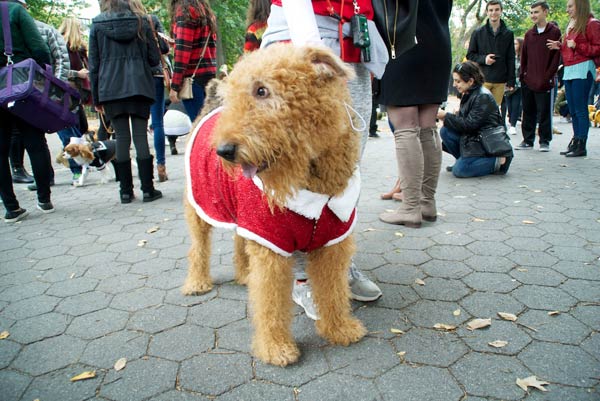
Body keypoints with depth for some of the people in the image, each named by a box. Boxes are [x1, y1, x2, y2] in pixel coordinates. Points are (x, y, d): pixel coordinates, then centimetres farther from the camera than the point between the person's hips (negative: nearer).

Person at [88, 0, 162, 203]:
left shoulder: (97, 25, 6)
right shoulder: (141, 22, 7)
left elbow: (94, 64, 5)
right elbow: (154, 59, 6)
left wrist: (96, 98, 10)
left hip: (111, 89, 0)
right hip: (139, 87, 0)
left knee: (121, 137, 3)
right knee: (140, 136, -1)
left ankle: (126, 191, 5)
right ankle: (147, 189, -1)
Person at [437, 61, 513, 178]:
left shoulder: (483, 97, -18)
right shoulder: (468, 94, 8)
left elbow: (470, 124, -23)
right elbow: (464, 120, 9)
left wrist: (446, 116, -18)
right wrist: (446, 116, -7)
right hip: (473, 137, 8)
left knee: (459, 170, -19)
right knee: (445, 131, -10)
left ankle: (498, 162, -4)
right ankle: (464, 160, 6)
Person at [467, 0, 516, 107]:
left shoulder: (508, 34, 10)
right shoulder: (478, 33, 5)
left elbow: (510, 59, 10)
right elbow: (470, 55, 7)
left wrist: (511, 81, 3)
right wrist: (483, 59, -13)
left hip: (500, 81, 2)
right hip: (482, 79, -1)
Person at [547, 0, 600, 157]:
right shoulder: (571, 25, 21)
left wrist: (576, 46, -16)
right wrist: (559, 46, 9)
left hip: (582, 69, -8)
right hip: (568, 70, 8)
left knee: (580, 109, -8)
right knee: (573, 110, 9)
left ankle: (581, 146, -5)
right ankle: (575, 142, 14)